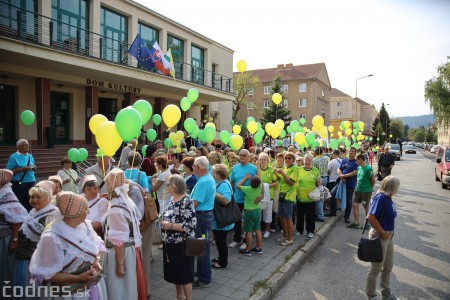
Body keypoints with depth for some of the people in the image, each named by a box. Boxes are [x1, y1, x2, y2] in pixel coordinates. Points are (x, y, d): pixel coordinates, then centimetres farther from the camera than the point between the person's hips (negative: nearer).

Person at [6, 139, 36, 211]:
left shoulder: (30, 156, 11)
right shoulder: (13, 157, -6)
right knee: (19, 203, 0)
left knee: (30, 202, 10)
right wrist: (22, 169, -20)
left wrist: (34, 167, -1)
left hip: (31, 182, 5)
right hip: (19, 183, -5)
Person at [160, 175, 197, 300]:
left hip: (181, 244, -9)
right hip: (170, 243, 9)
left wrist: (170, 226, -23)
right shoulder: (172, 199, 6)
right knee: (174, 272, 20)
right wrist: (163, 219, 3)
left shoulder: (186, 201, -20)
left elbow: (191, 225, -24)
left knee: (184, 273, 6)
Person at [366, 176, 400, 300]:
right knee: (376, 268, 7)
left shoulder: (388, 198, 4)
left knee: (388, 267, 22)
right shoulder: (380, 197, -23)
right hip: (380, 237, -9)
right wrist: (383, 233, -19)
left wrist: (390, 232, 5)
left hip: (389, 236, 9)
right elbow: (371, 217, -29)